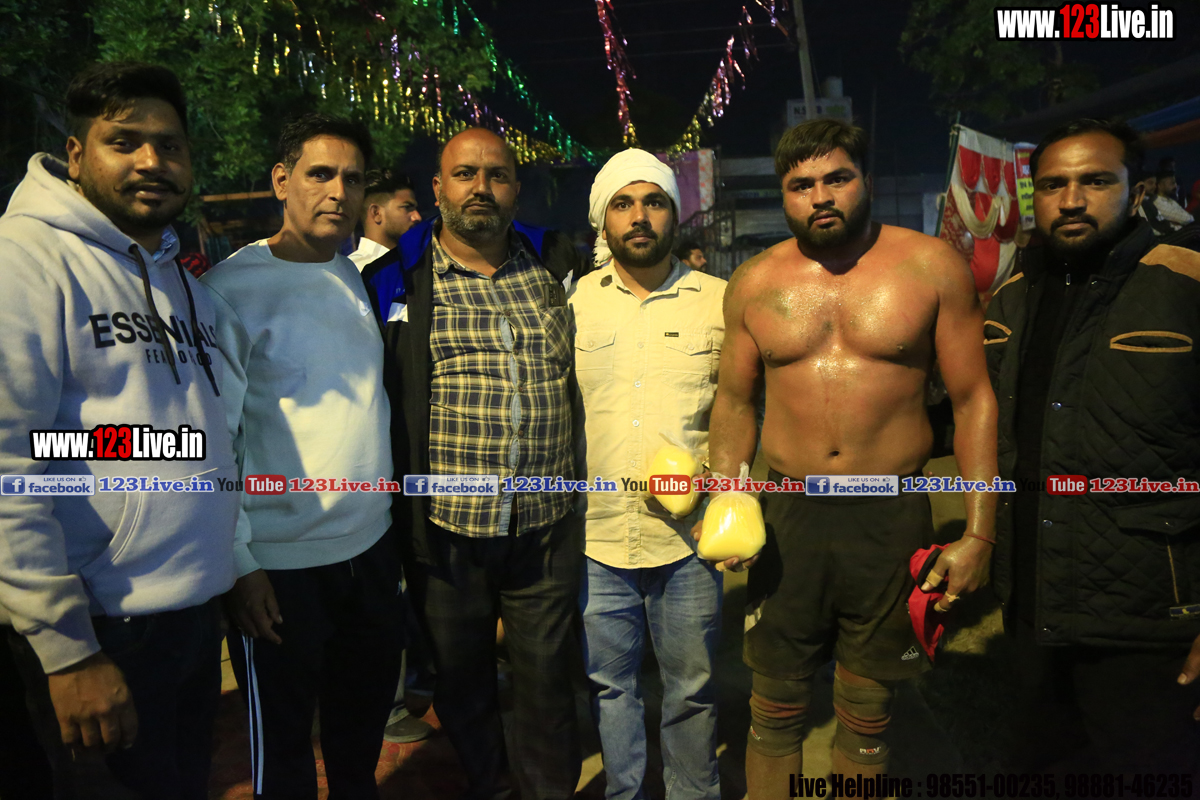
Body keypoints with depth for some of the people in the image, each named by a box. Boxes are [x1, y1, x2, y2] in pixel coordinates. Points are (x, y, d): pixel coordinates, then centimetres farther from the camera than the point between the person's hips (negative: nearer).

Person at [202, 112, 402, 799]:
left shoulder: (361, 278, 7)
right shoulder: (233, 287, -11)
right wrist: (238, 563, -13)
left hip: (374, 545, 6)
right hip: (280, 563, -5)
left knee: (363, 739, 21)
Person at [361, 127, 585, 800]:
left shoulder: (558, 266, 6)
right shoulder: (396, 281, -2)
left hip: (548, 525, 2)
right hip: (446, 531, -1)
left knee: (548, 677, 15)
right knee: (463, 682, 17)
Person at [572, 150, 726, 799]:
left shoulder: (719, 301, 0)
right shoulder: (572, 302, 2)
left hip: (689, 535, 0)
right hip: (596, 534, 1)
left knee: (691, 688, 14)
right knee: (609, 683, 17)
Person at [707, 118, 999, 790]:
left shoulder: (932, 267, -2)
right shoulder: (754, 284, 3)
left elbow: (974, 399, 0)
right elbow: (735, 401, 11)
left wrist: (980, 533, -5)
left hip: (894, 518, -1)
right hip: (787, 515, 1)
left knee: (869, 708, 15)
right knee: (775, 706, 12)